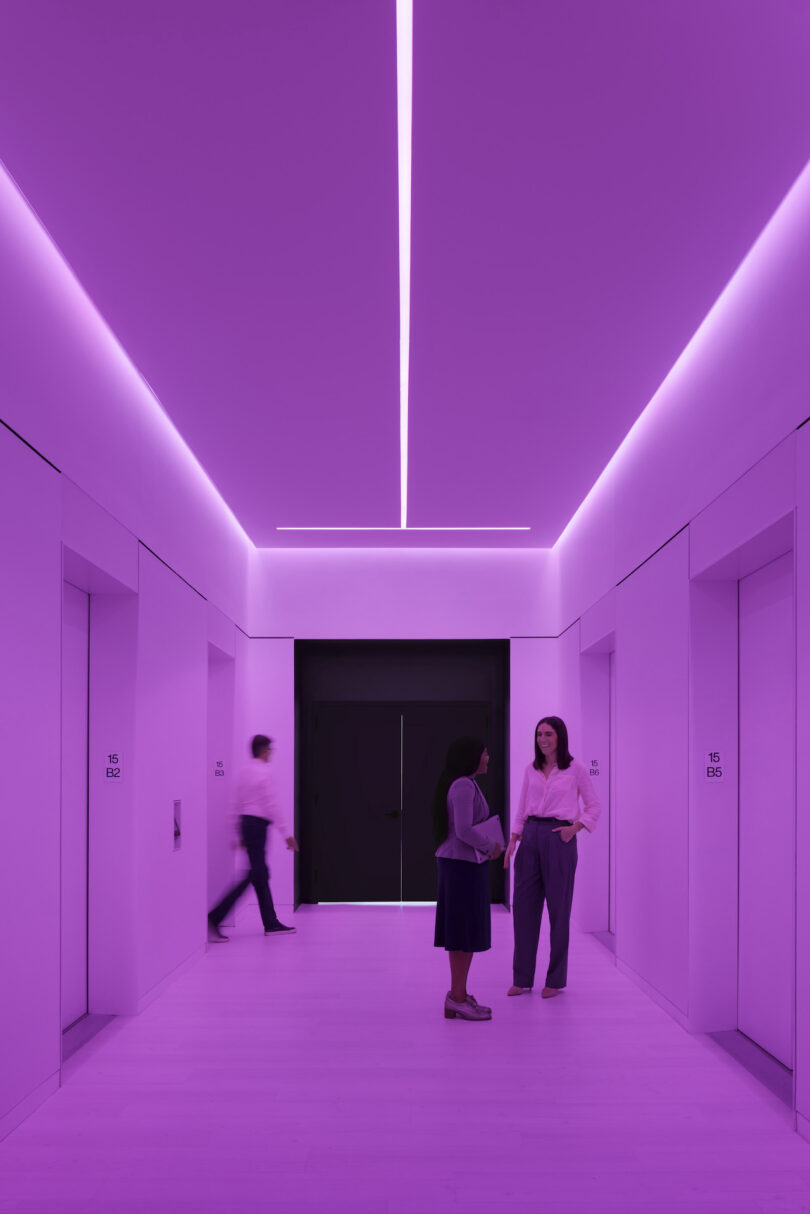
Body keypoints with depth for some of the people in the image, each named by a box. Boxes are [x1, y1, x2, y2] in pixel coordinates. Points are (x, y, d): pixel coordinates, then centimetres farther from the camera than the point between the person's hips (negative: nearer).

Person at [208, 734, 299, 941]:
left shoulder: (243, 773, 13)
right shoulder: (264, 774, -13)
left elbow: (237, 805, 16)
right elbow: (271, 806, -17)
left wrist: (241, 834, 22)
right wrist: (287, 834, -13)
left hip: (246, 822, 10)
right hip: (258, 824, -9)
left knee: (262, 875, 13)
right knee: (254, 875, -8)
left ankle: (271, 924, 17)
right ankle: (214, 918, -13)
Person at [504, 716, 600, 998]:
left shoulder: (575, 769, -1)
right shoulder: (531, 770, 11)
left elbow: (593, 806, 4)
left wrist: (574, 828, -9)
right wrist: (513, 840, 6)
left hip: (559, 838, -4)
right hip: (531, 836, 4)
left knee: (558, 909, 2)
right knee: (523, 906, 4)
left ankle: (555, 980, 13)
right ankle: (522, 978, 14)